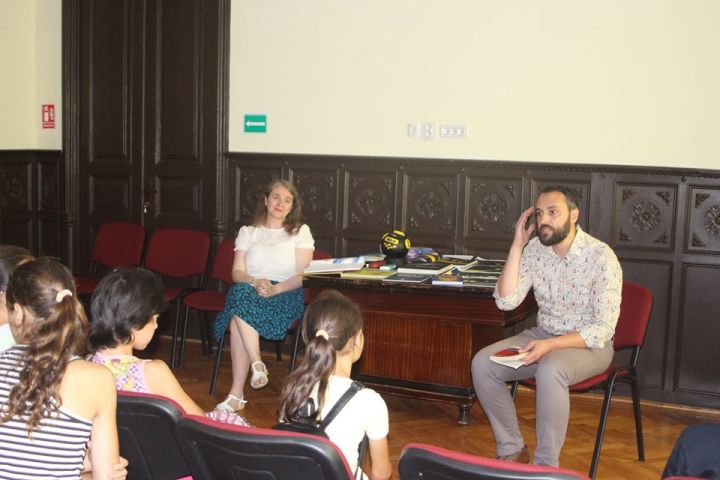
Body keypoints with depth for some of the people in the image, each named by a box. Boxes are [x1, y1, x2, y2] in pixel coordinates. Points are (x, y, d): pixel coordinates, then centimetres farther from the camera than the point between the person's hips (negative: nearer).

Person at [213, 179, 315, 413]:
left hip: (286, 294, -3)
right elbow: (237, 272, 8)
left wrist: (275, 288, -19)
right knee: (240, 291, -36)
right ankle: (257, 364, -35)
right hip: (248, 291, 3)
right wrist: (255, 282, -15)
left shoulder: (300, 232, 12)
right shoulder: (248, 232, 20)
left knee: (238, 320, -33)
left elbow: (303, 275, 0)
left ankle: (237, 393, -33)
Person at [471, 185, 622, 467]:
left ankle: (546, 465, -21)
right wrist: (517, 245, -14)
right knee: (482, 364, -15)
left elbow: (603, 328, -20)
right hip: (543, 335, 6)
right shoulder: (535, 249, -3)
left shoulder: (601, 257, -18)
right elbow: (506, 301, -11)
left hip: (589, 345, -5)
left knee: (549, 370, -37)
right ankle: (512, 451, -1)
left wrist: (551, 345, -31)